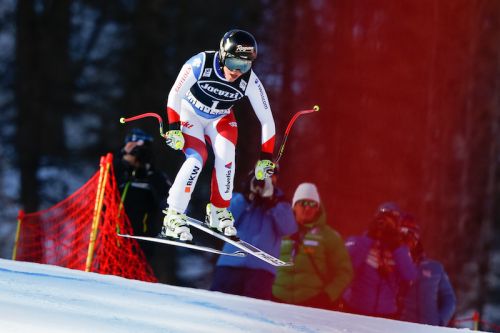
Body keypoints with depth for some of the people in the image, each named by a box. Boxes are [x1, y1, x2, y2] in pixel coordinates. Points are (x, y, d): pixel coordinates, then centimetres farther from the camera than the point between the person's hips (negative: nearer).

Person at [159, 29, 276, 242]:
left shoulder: (250, 81, -26)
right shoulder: (201, 63, -33)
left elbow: (267, 120, -17)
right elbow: (175, 94, -21)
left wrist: (266, 158, -18)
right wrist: (173, 128, -25)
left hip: (220, 118, 2)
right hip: (190, 114, -2)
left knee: (226, 155, -24)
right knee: (197, 158, -24)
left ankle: (219, 212, -5)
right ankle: (173, 218, -17)